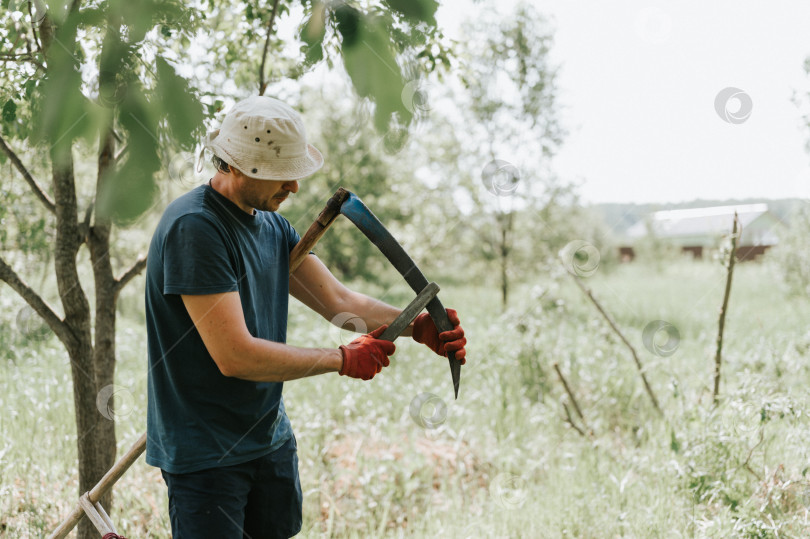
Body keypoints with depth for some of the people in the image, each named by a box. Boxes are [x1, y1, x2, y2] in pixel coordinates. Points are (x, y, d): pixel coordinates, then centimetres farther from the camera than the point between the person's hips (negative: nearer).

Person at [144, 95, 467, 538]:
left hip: (271, 438, 8)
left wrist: (418, 326, -12)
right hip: (205, 454, -8)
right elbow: (235, 355, -26)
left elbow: (338, 300, 4)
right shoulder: (192, 227, -21)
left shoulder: (272, 226, 8)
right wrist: (343, 359, -17)